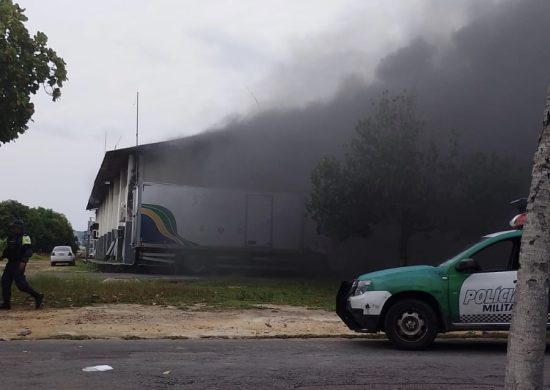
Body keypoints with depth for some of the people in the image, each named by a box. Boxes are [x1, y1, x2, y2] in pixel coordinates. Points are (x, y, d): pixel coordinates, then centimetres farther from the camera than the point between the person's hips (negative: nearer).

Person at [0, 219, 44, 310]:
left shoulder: (24, 238, -11)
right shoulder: (11, 237, 14)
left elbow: (28, 251, -19)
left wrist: (23, 261, -30)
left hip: (19, 265, -9)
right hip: (10, 264, 9)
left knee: (21, 284, -12)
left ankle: (37, 296, -2)